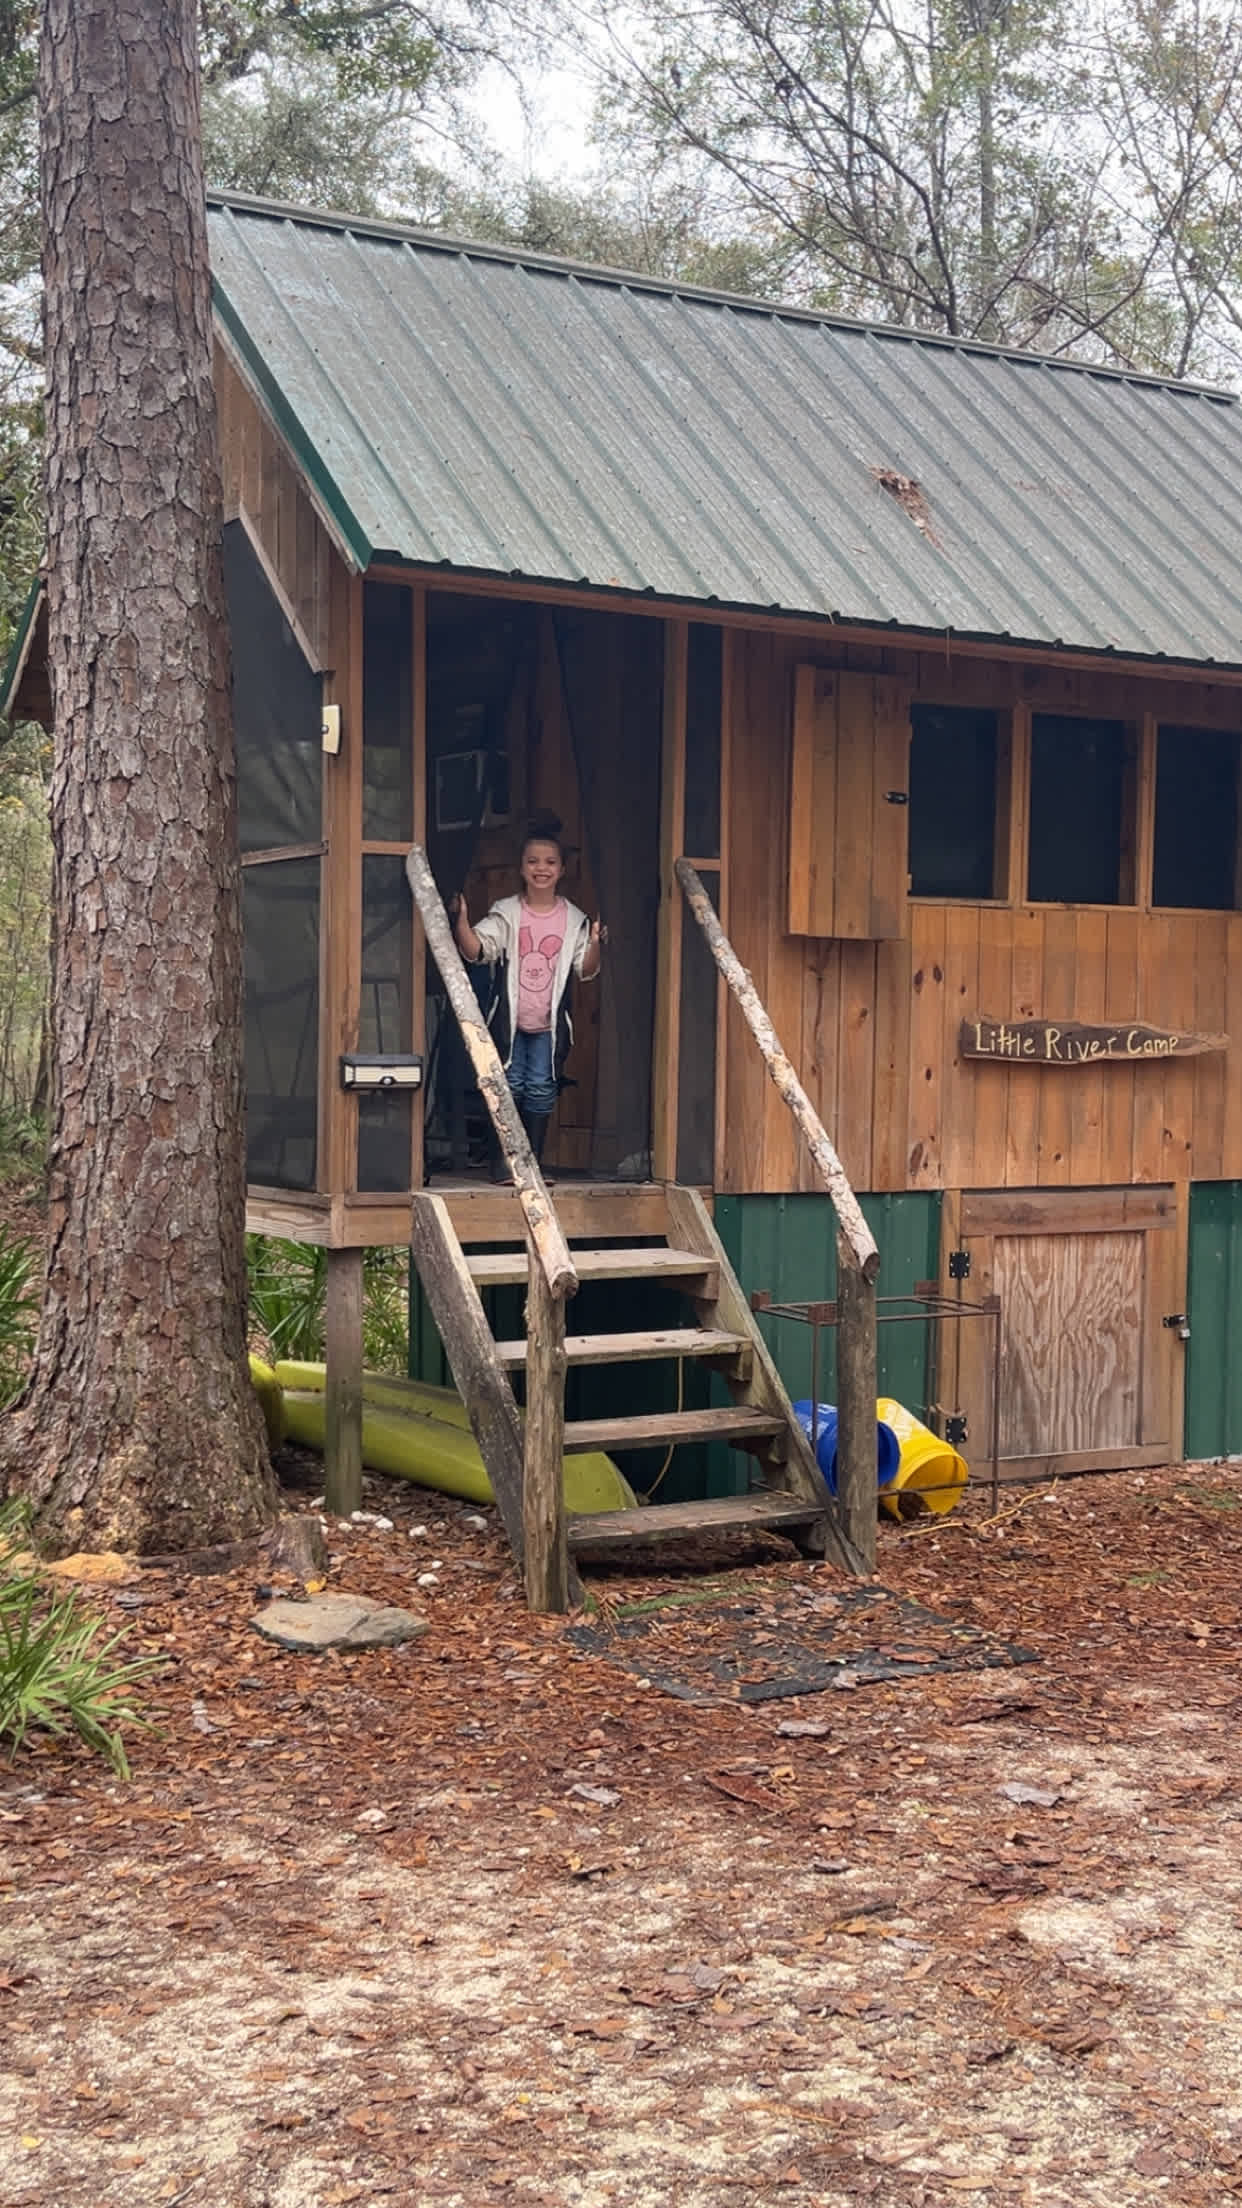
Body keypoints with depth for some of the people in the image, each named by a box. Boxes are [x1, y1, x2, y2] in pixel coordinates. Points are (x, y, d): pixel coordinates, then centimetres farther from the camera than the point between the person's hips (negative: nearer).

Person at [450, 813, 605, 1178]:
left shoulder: (573, 919, 2)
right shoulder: (505, 913, -1)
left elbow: (585, 971, 2)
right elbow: (475, 950, -11)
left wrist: (595, 946, -17)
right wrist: (461, 920, -26)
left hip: (549, 1022, 1)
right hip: (510, 1020, -1)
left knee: (541, 1091, 3)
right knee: (509, 1087, -1)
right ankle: (502, 1164, 7)